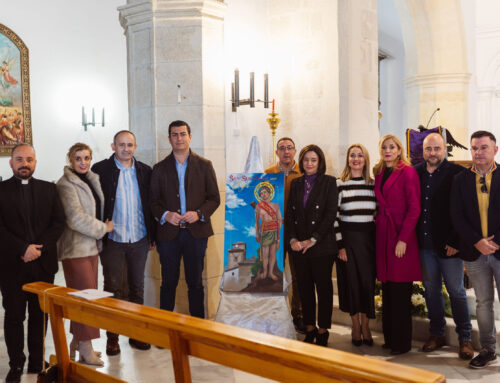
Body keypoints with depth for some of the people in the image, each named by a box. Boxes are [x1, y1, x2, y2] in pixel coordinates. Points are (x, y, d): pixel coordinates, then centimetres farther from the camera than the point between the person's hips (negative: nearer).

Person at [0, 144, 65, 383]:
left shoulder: (49, 189, 9)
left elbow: (59, 222, 2)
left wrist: (39, 247, -11)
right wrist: (22, 249, -15)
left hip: (43, 264, 2)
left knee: (39, 315, 9)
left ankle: (37, 362, 21)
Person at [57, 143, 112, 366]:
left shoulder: (91, 180, 13)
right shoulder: (66, 184, -11)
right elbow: (75, 218, -18)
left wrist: (102, 227, 12)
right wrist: (103, 228, -11)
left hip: (90, 246, 8)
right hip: (75, 247, -8)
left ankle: (77, 342, 25)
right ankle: (86, 349, 4)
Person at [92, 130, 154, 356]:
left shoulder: (144, 171, 6)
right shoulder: (100, 170, -4)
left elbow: (150, 204, 10)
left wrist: (152, 235, 7)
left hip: (139, 240, 3)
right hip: (112, 241, -3)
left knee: (137, 288, 12)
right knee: (113, 290, 4)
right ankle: (112, 337, 17)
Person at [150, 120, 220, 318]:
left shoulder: (204, 165, 6)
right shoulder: (160, 168, 8)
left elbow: (214, 198, 4)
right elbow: (153, 201, 7)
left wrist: (199, 213, -13)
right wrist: (165, 215, -13)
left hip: (196, 232, 0)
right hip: (168, 233, 0)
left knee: (195, 283, 8)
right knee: (168, 283, 7)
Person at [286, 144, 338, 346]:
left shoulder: (329, 182, -2)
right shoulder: (296, 183, 12)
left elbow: (330, 213, -9)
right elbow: (289, 213, 8)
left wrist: (313, 239, -13)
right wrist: (293, 239, -6)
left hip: (322, 245, -4)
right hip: (299, 246, 4)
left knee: (323, 288, 4)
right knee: (304, 288, 9)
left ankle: (323, 332, 15)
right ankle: (309, 329, 21)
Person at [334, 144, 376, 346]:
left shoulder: (373, 184, 8)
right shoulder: (339, 184, -2)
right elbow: (334, 216, -4)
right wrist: (339, 244, -8)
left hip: (368, 237, 2)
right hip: (347, 237, -2)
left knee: (368, 281, 5)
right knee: (350, 280, 4)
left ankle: (365, 326, 20)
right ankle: (355, 326, 20)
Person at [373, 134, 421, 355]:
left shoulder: (408, 172, -6)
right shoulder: (379, 174, 14)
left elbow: (414, 208, -11)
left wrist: (403, 239, -16)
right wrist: (378, 224, 4)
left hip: (401, 236, -6)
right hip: (383, 236, 6)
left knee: (401, 293, -1)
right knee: (387, 292, 11)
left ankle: (402, 342, 11)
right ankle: (390, 338, 22)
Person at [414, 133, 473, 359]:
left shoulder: (457, 173, -5)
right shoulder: (415, 173, 7)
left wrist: (455, 241, -12)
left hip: (449, 245, -3)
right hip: (424, 244, 4)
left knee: (456, 291, 5)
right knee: (431, 290, 11)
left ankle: (465, 339, 19)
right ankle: (437, 334, 25)